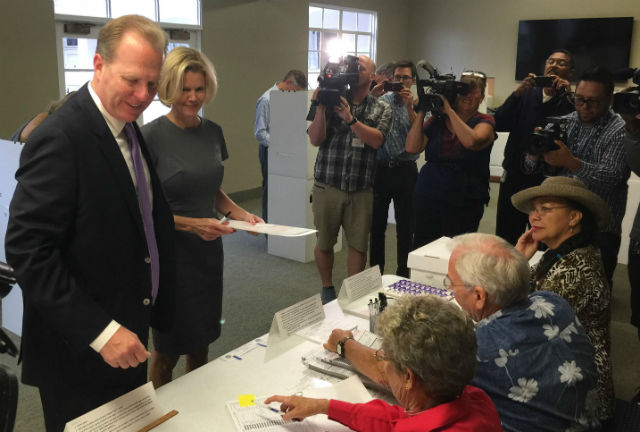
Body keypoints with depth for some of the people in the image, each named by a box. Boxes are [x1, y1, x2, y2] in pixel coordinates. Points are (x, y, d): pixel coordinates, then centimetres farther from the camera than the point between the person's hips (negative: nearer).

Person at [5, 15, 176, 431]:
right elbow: (28, 249, -23)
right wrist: (99, 331, -25)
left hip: (127, 340, 8)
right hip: (80, 353, -8)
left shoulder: (128, 130, 7)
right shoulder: (60, 137, -19)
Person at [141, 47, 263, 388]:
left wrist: (239, 213, -1)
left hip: (208, 250, 5)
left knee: (201, 346, 16)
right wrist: (191, 224, -23)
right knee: (167, 350, 8)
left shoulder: (212, 132, 5)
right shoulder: (151, 136, -13)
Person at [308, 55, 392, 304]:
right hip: (327, 185, 0)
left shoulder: (381, 109, 8)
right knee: (324, 242, 9)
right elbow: (315, 139, -3)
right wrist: (320, 107, -14)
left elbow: (376, 140, -10)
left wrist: (350, 118, -20)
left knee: (359, 245, 4)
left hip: (362, 190, 0)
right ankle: (327, 289, 29)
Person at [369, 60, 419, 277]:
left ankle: (403, 273, 20)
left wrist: (409, 107, -16)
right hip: (381, 168, 0)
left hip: (406, 171, 0)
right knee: (377, 224, 8)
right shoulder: (381, 101, 4)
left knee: (405, 227, 7)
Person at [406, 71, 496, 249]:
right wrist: (421, 112, -4)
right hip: (427, 198, 3)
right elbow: (412, 147, -1)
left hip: (463, 204, -2)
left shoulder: (485, 122, 2)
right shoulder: (437, 119, 9)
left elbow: (471, 141, -21)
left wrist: (449, 111, -15)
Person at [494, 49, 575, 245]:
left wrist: (568, 95, -19)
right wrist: (517, 93, -11)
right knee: (505, 242, 10)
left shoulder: (571, 102, -1)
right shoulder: (527, 94, 12)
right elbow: (499, 124, 0)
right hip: (514, 179, 4)